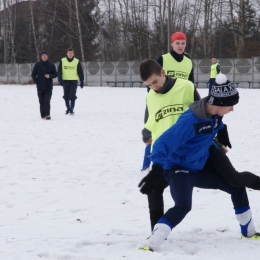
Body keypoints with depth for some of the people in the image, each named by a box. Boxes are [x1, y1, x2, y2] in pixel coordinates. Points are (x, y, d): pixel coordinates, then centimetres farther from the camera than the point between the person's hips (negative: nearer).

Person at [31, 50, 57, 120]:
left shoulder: (51, 65, 3)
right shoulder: (37, 65, 4)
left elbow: (55, 74, 8)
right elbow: (33, 75, 10)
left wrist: (50, 76, -12)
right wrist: (37, 82, 0)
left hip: (49, 86, -2)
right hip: (40, 87, 2)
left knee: (47, 101, -13)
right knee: (41, 101, 6)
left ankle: (47, 114, -17)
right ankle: (43, 114, 14)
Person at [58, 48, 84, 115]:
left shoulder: (77, 62, -1)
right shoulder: (62, 61, 0)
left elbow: (80, 72, 5)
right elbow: (59, 71, 0)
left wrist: (82, 81, 5)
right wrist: (60, 79, -12)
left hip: (74, 81, -2)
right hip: (65, 80, 2)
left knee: (72, 95, -12)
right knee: (66, 96, 9)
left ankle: (71, 109, -6)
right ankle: (68, 108, 27)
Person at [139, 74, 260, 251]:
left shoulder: (215, 114, -6)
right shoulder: (190, 120, -32)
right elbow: (163, 144, -33)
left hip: (199, 168, 9)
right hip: (178, 168, -9)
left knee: (237, 187, 15)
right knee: (183, 206, -35)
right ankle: (151, 244, -37)